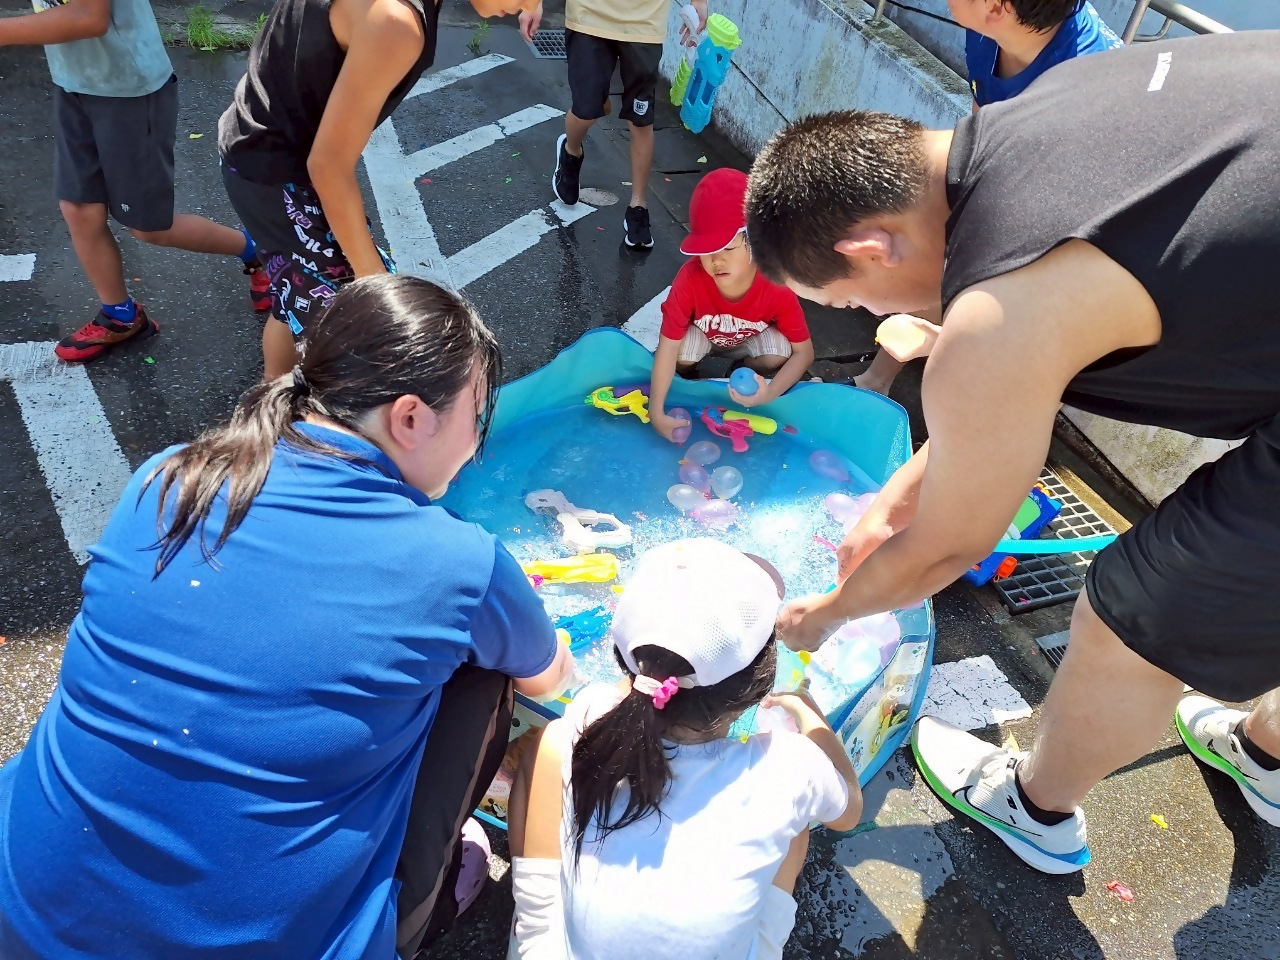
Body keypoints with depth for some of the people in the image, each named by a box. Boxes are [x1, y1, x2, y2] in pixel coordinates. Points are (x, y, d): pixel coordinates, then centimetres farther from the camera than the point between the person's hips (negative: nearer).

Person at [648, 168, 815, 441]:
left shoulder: (777, 288, -35)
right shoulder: (690, 280, -37)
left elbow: (804, 352, -25)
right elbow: (668, 347, -35)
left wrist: (770, 393, -42)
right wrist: (656, 412, -40)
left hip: (751, 339, 1)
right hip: (702, 334, 0)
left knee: (778, 353, -29)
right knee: (683, 355, -32)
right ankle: (687, 381, 6)